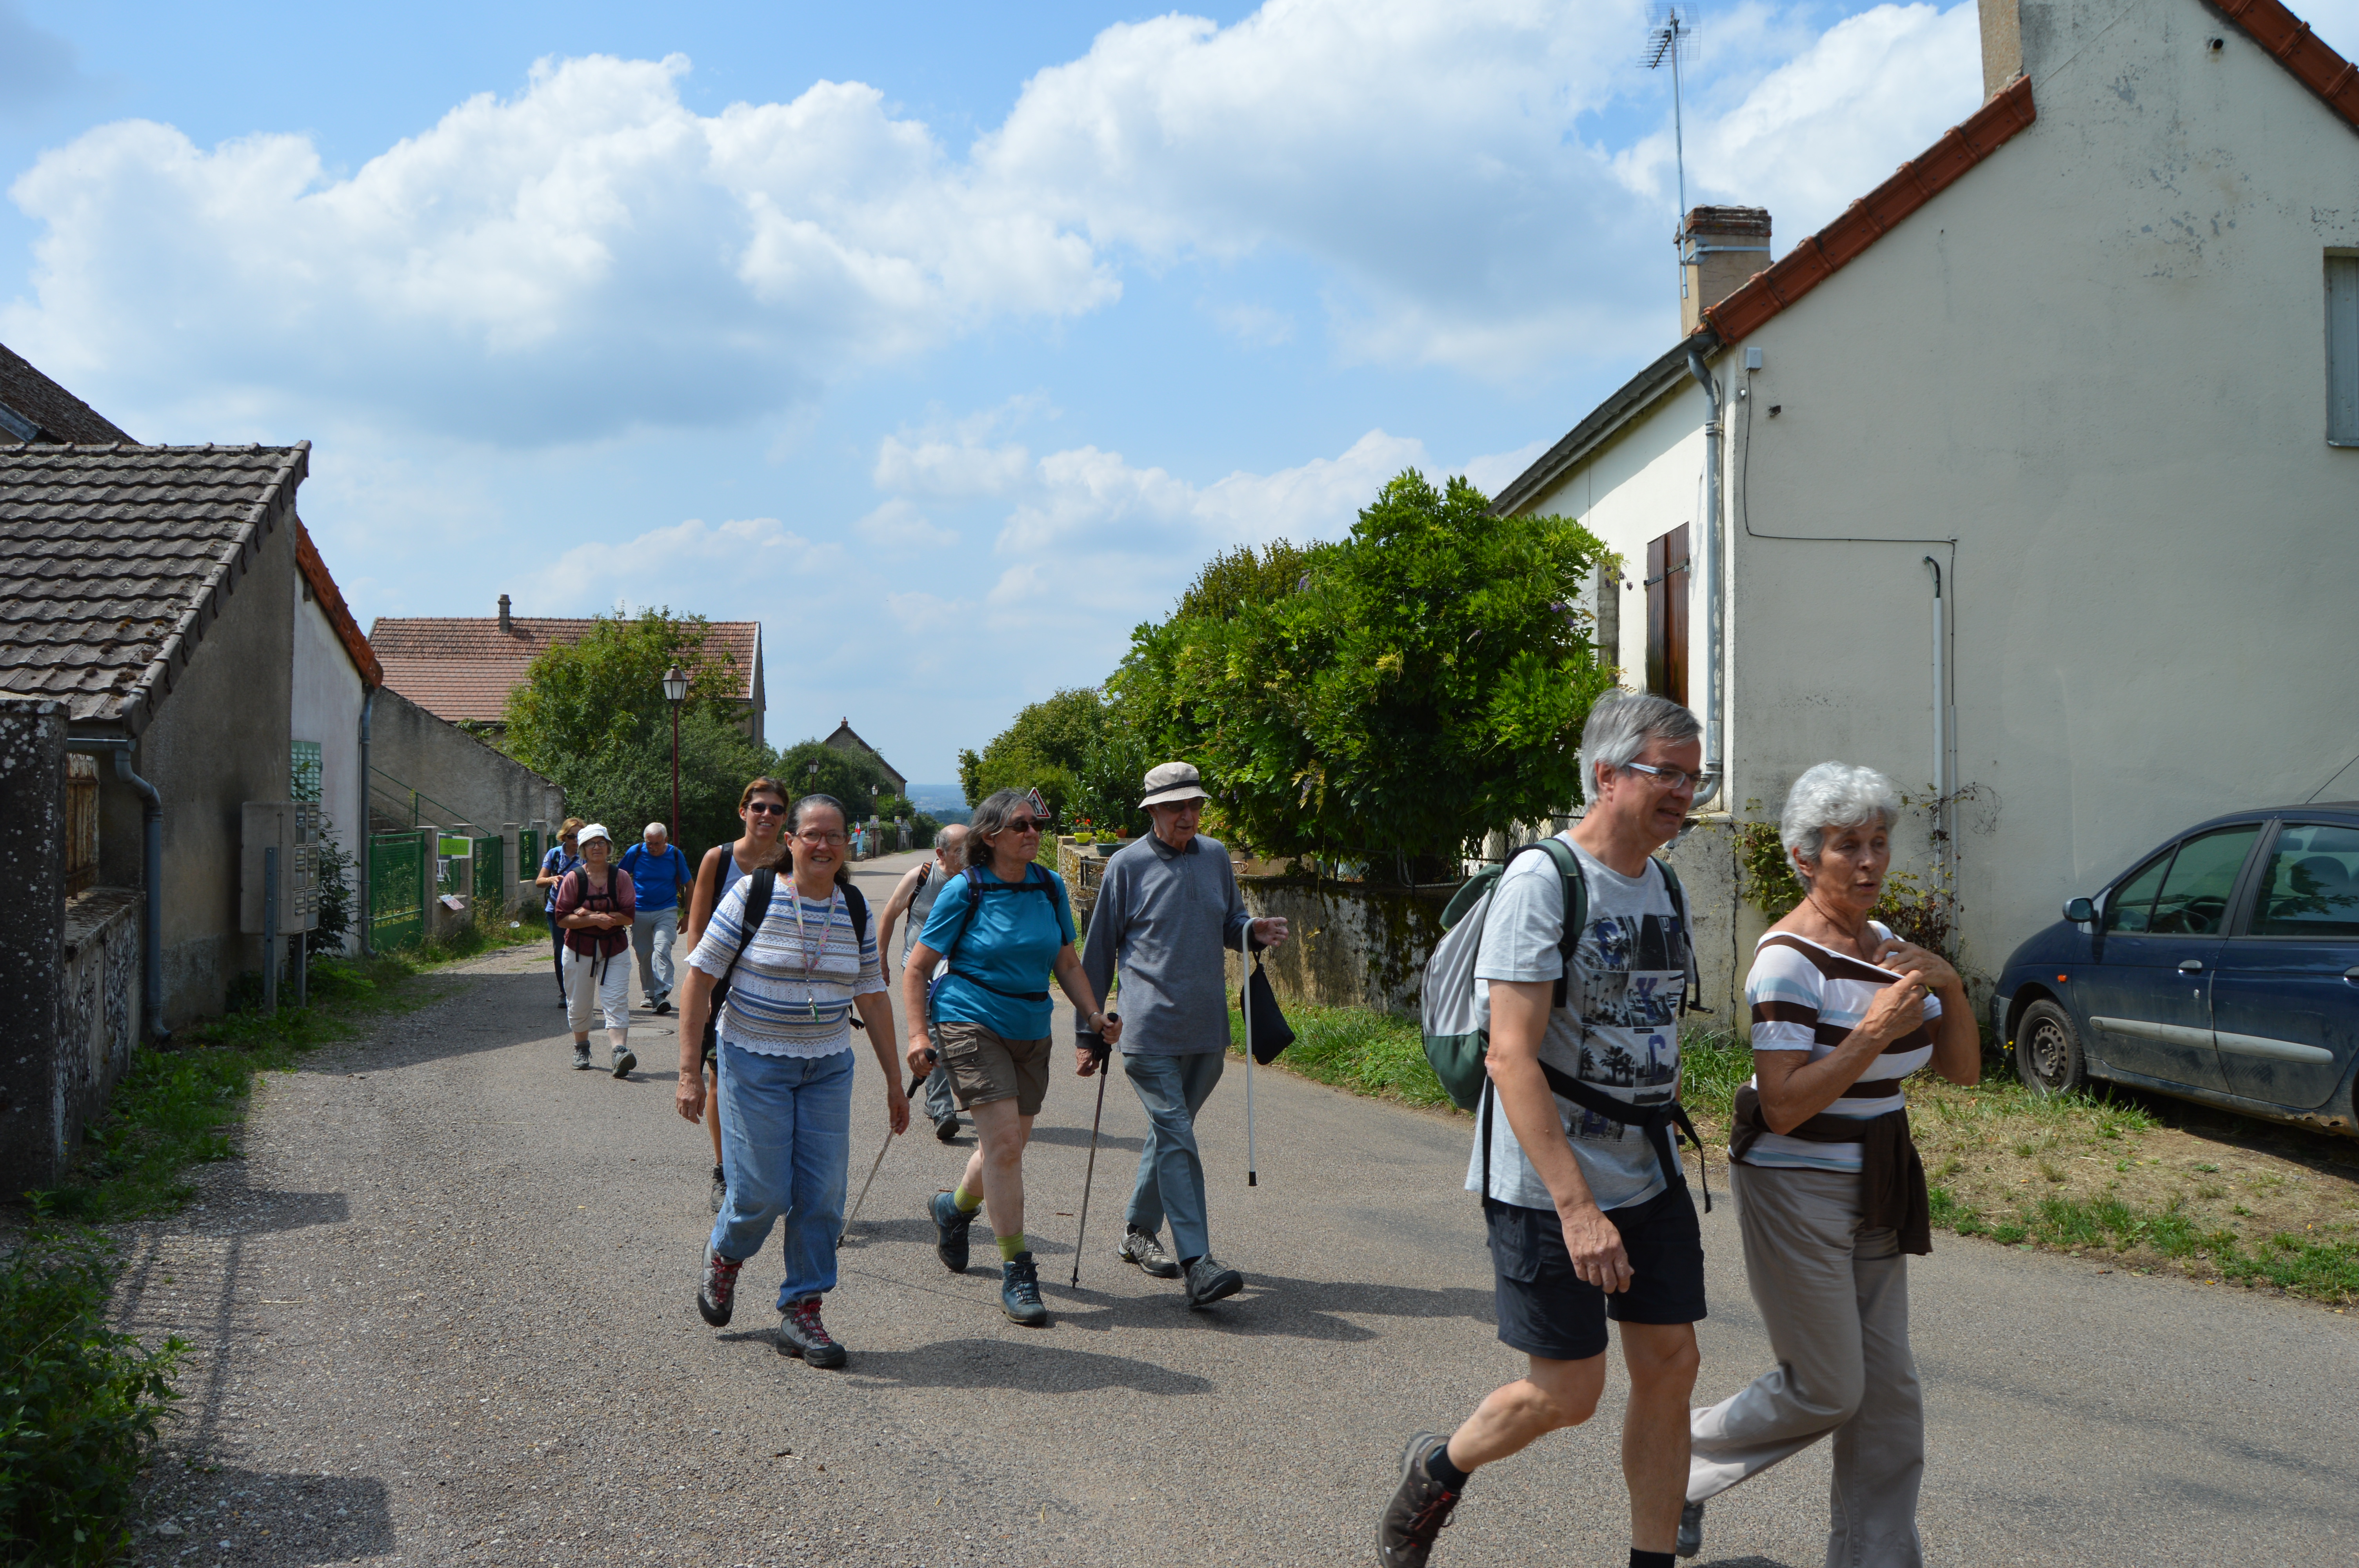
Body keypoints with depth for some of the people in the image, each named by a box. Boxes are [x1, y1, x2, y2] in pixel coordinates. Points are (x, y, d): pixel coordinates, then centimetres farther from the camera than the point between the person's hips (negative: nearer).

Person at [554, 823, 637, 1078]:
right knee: (579, 1004, 11)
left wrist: (592, 914, -17)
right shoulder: (574, 878, -3)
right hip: (579, 949, 1)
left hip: (614, 950, -1)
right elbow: (562, 918, -7)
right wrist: (595, 920, -21)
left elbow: (629, 916, -8)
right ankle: (581, 1048, 33)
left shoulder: (621, 877, -2)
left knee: (616, 1003, -13)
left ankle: (620, 1051, -24)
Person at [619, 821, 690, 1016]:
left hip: (666, 912, -2)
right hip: (639, 912, 2)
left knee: (662, 949, -18)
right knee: (644, 954, 7)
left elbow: (689, 885, 7)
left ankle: (661, 995, -24)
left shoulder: (675, 855, -3)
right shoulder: (635, 852, -4)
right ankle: (649, 993, 22)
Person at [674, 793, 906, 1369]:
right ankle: (723, 1257, 29)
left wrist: (894, 1081, 10)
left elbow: (873, 998, 10)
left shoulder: (855, 910, 3)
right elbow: (699, 978, -8)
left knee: (821, 1195, 0)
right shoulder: (753, 895, -9)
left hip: (828, 1067, 4)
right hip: (755, 1063, -4)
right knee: (763, 1192, -4)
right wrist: (690, 1072, -13)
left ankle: (802, 1312, 14)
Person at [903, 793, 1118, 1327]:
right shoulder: (965, 892, -8)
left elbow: (1067, 963, 13)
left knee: (1009, 1144, 13)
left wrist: (1094, 1016, 0)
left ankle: (956, 1207, 45)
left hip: (1031, 1032, 6)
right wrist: (918, 1034, -13)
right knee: (1004, 1142, -15)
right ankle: (1016, 1273, -7)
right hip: (972, 1025, -5)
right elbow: (916, 968, -3)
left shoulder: (1050, 887, 5)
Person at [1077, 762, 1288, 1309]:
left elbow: (1230, 923, 23)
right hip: (1150, 1028, -5)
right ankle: (1197, 1264, -16)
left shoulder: (1216, 857, 11)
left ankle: (1138, 1231, 33)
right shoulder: (1128, 865, -2)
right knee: (1177, 1138, -12)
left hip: (1206, 1028, 5)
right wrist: (1090, 1029, 5)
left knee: (1170, 1131, 15)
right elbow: (1098, 951, 4)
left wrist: (1255, 931, -2)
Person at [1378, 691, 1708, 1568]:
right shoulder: (1541, 880, -17)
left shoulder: (1663, 886, 9)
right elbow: (1512, 1055, -23)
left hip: (1649, 1177, 8)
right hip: (1547, 1187, -7)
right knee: (1568, 1394, 0)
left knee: (1669, 1366, 7)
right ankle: (1436, 1473, 28)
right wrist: (1577, 1205, -27)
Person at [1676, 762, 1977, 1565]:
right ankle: (1678, 1462, 22)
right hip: (1795, 1190, -8)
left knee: (1887, 1386, 9)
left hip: (1870, 1193, 8)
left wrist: (1950, 987, -9)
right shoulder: (1790, 958, -18)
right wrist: (1876, 1032, -28)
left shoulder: (1887, 946, 7)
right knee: (1826, 1391, 1)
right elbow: (1784, 1107, -24)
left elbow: (1960, 1068, 7)